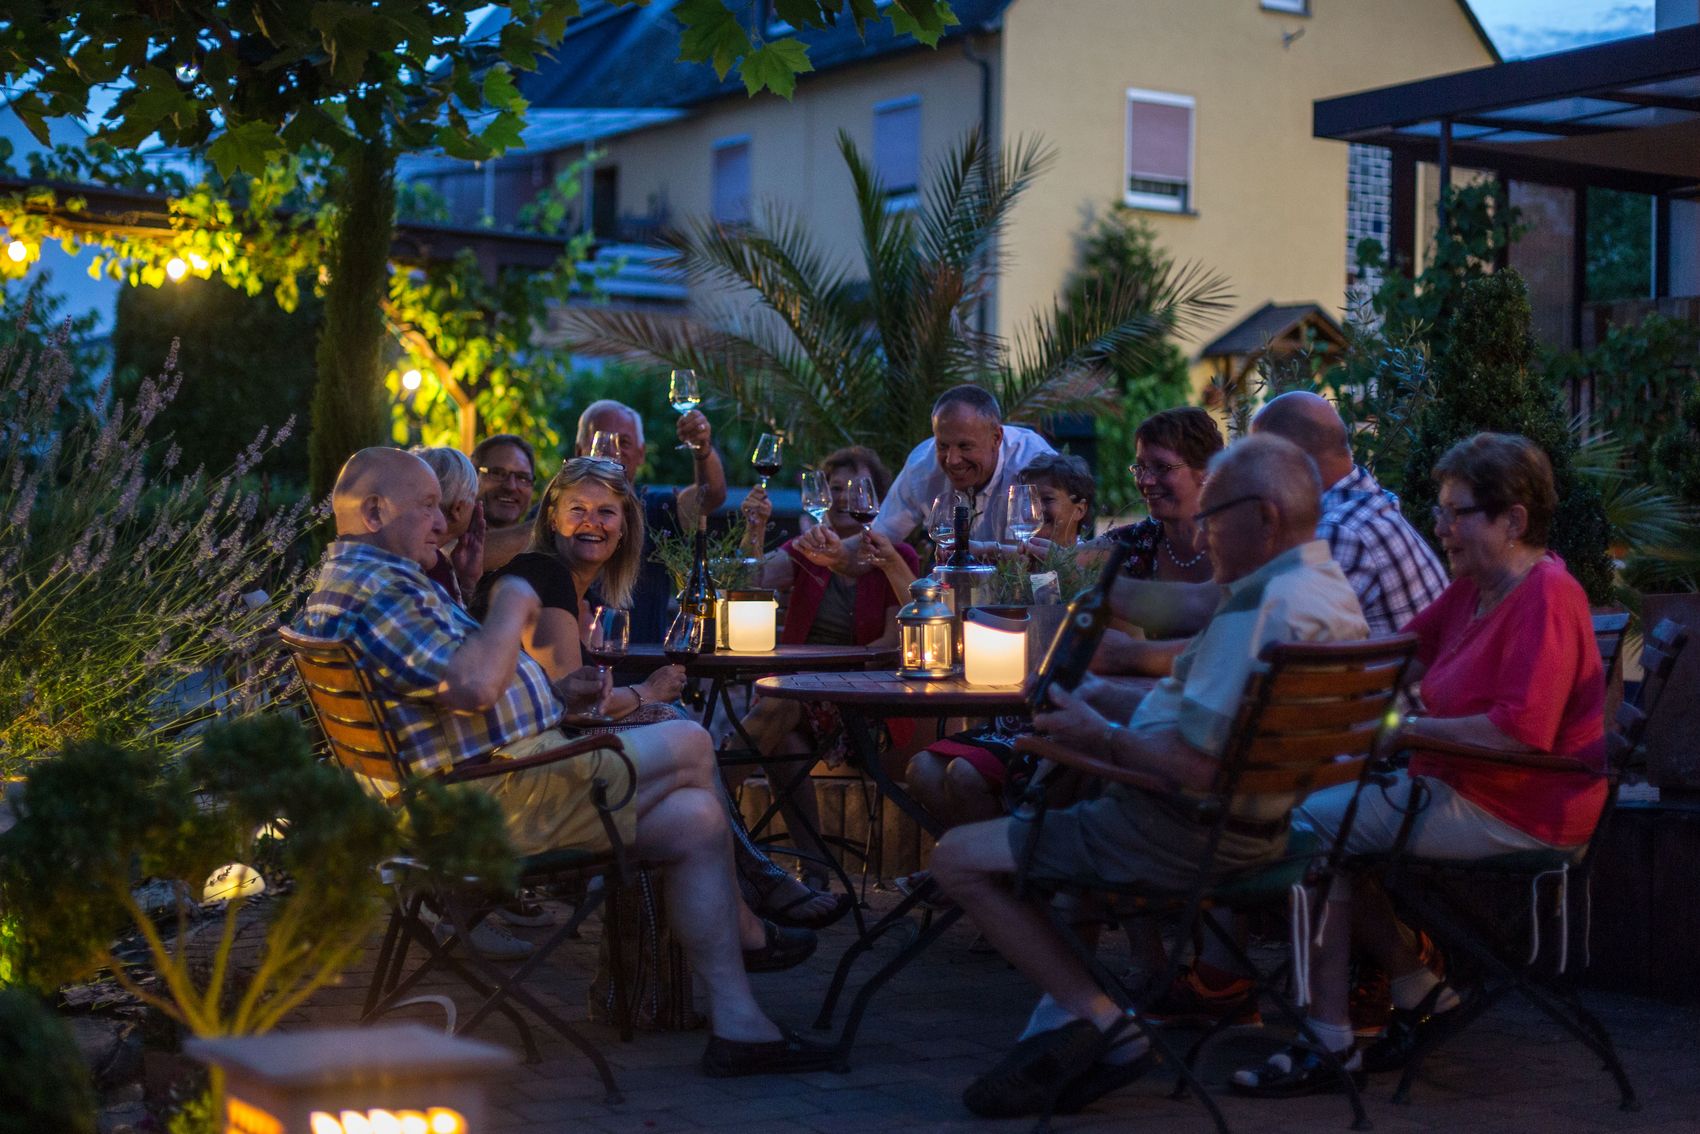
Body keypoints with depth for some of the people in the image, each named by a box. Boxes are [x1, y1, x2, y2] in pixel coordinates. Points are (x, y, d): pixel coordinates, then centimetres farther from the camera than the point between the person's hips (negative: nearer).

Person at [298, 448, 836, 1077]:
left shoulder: (382, 579, 22)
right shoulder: (369, 590, -17)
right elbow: (474, 686, -29)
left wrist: (550, 690, 17)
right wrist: (511, 606, -12)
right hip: (497, 796, -12)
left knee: (695, 817, 5)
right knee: (689, 748, -3)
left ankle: (737, 1024, 6)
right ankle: (737, 925, 13)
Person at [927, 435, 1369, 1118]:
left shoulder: (1259, 609, -25)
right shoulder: (1331, 589, 9)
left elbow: (1196, 767, -30)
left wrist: (1103, 738, -15)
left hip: (1185, 836, -11)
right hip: (1259, 824, 11)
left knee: (957, 858, -4)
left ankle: (1096, 1018, -6)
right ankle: (1070, 1024, 21)